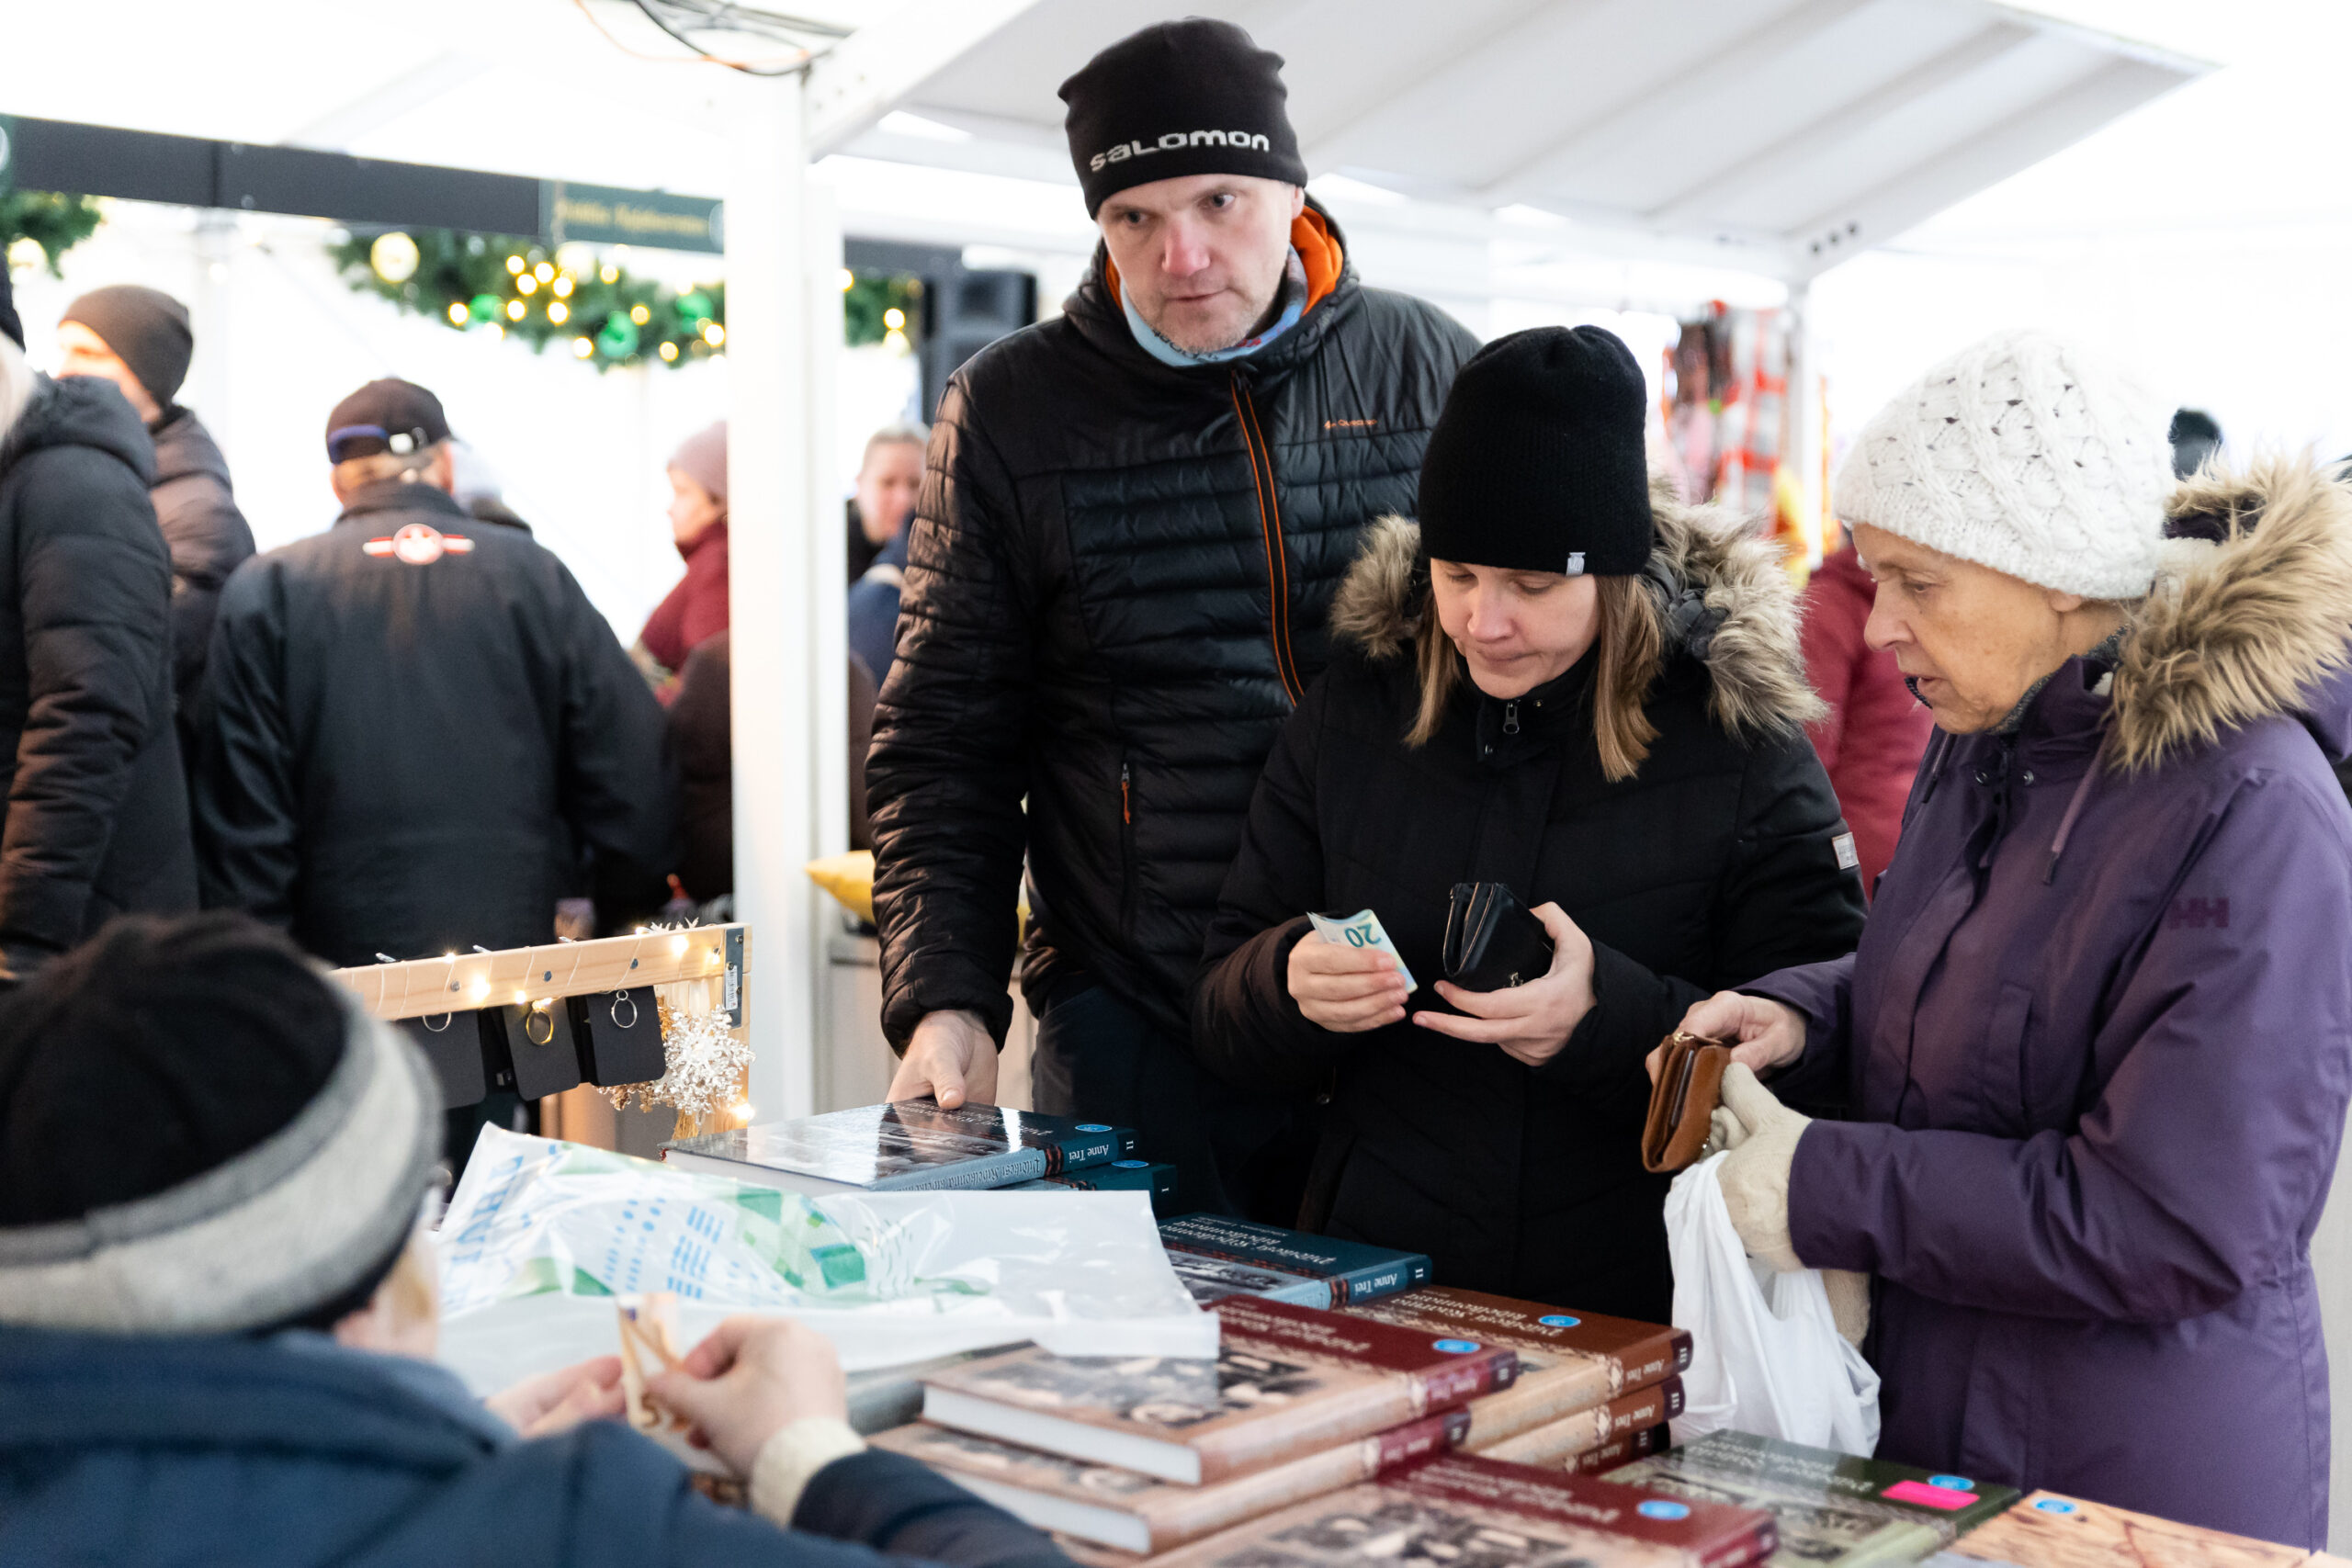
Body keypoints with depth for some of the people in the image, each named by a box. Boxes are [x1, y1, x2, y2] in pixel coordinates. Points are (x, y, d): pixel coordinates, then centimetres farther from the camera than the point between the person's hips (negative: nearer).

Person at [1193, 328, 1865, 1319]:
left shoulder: (1737, 737, -1)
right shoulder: (1352, 709, 8)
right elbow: (1224, 1032, 12)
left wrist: (1610, 1017, -19)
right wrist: (1291, 985, -10)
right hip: (1374, 1292, 2)